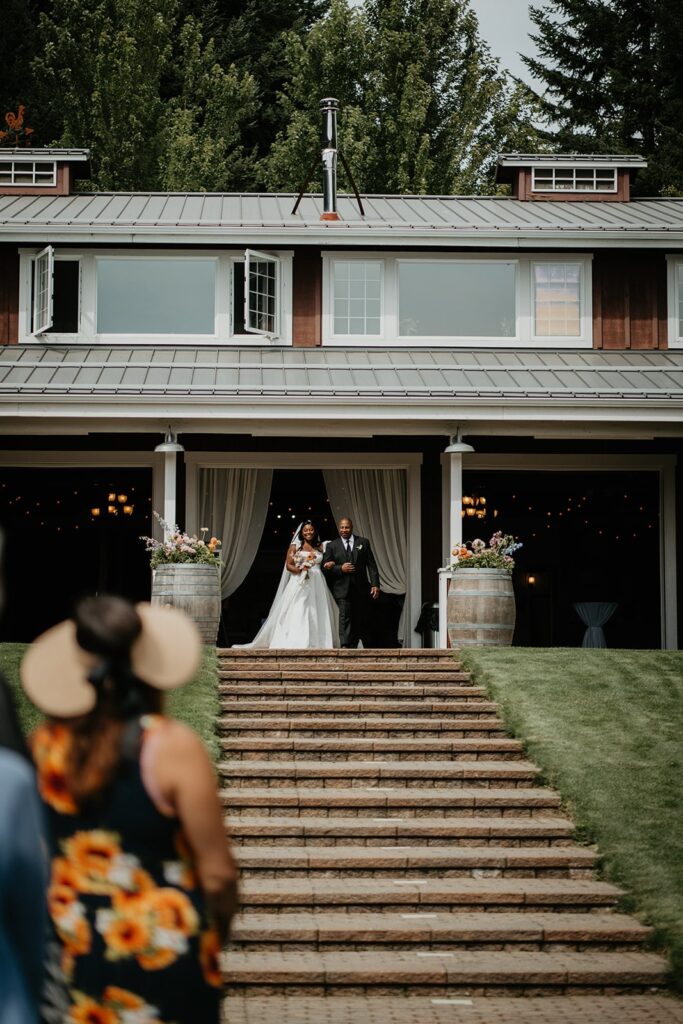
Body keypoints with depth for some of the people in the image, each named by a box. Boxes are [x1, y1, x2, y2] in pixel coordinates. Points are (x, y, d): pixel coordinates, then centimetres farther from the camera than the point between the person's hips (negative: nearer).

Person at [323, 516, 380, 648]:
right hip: (342, 589, -2)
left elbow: (371, 565, 5)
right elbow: (326, 568, 3)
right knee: (345, 616, -16)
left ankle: (353, 647, 14)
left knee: (357, 620, 6)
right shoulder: (332, 546, 6)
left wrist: (375, 584, -4)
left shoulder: (363, 542, 8)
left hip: (360, 589, 2)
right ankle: (345, 646, -25)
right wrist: (340, 568, -13)